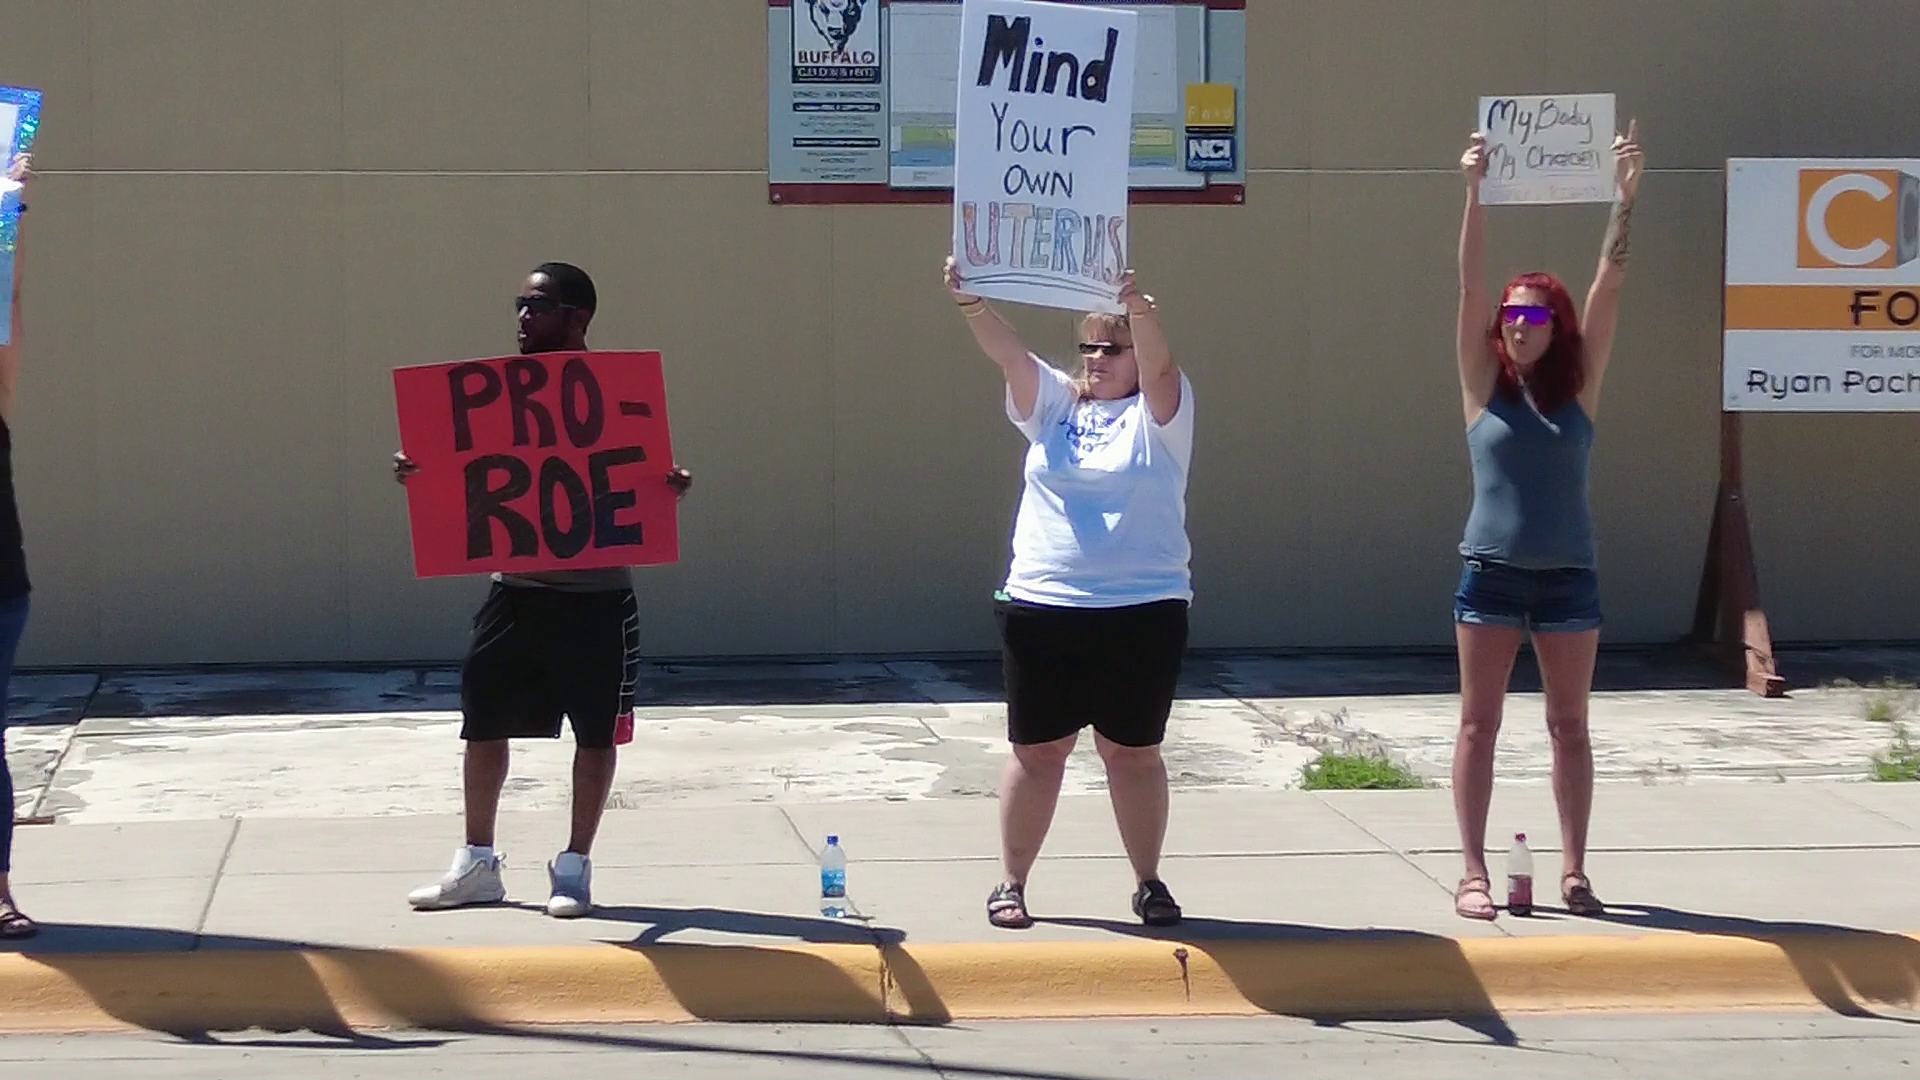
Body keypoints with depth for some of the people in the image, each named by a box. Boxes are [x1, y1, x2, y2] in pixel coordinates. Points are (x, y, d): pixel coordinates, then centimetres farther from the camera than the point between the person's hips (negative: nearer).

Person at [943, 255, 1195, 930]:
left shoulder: (1159, 412, 1)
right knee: (1037, 750, 7)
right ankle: (1012, 882, 18)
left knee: (1133, 750, 8)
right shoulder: (1053, 404, 8)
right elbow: (1008, 353, -8)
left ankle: (1148, 883, 20)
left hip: (1144, 612, -2)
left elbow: (1157, 367, -20)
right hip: (1041, 609, 2)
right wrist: (971, 304, -28)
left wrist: (1140, 311, -41)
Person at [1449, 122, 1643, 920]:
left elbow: (1609, 287, -4)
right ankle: (1474, 873, 6)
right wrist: (1476, 193, -18)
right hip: (1490, 571, -1)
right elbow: (1470, 284, -8)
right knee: (1480, 724, 2)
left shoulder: (1579, 387, 3)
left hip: (1568, 575, 1)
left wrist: (1625, 196, -11)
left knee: (1570, 725, 7)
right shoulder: (1484, 386, 0)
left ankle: (1574, 870, 13)